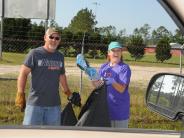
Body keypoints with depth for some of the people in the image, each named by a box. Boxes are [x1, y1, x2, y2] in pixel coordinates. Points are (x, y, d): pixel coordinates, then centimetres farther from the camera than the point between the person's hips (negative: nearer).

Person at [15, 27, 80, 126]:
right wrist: (20, 94, -14)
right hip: (35, 103, -5)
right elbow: (23, 73, -6)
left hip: (54, 104, 5)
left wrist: (69, 94, 26)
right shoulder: (35, 53, -3)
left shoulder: (60, 56, 12)